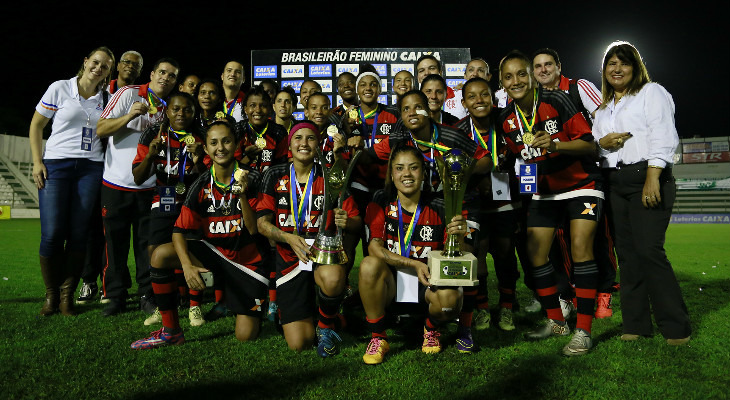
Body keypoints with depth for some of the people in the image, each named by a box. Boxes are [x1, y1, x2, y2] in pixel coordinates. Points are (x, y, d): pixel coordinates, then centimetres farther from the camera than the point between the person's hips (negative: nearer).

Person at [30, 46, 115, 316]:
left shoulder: (106, 99, 12)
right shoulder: (60, 88, 4)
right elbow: (36, 125, 6)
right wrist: (37, 161, -2)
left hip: (90, 169, 2)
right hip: (56, 165, -2)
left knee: (78, 234, 0)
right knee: (52, 233, -7)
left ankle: (67, 295, 10)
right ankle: (51, 295, 9)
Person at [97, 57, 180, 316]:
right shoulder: (128, 94, -4)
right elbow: (100, 129, -11)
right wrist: (131, 115, -24)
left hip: (149, 186, 3)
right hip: (117, 182, -3)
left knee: (148, 242, 5)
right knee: (116, 242, 4)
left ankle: (147, 295, 15)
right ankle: (116, 296, 17)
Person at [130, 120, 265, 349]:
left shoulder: (249, 178, -13)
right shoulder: (202, 186, -7)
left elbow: (254, 229, -16)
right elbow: (179, 230, -9)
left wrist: (242, 196, -31)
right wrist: (187, 265, -26)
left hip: (247, 259, -3)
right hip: (213, 251, 3)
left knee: (246, 336, -10)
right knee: (160, 255, -23)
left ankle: (254, 309, 28)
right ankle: (171, 331, -8)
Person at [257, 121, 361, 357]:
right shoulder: (275, 176, 5)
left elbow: (356, 221, 4)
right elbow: (262, 223, 0)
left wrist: (346, 222, -20)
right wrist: (289, 238, -18)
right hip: (289, 258, 1)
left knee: (332, 278, -40)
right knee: (298, 343, -8)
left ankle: (326, 325, -5)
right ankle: (305, 311, 30)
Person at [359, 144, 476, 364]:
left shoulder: (439, 207, -6)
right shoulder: (381, 202, -4)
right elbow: (374, 247, -14)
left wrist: (458, 237, -30)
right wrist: (415, 264, -23)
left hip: (430, 281, 0)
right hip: (391, 281, 1)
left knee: (451, 298, -32)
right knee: (369, 265, -31)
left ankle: (431, 328, 7)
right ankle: (378, 337, -10)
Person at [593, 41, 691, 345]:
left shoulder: (652, 92, 5)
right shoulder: (603, 108, 23)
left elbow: (662, 136, -8)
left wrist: (652, 177, -19)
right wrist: (602, 142, 0)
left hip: (646, 177, -6)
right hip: (616, 183, 6)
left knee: (649, 250, -14)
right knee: (627, 253, 4)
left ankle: (676, 327, -2)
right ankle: (636, 324, 10)